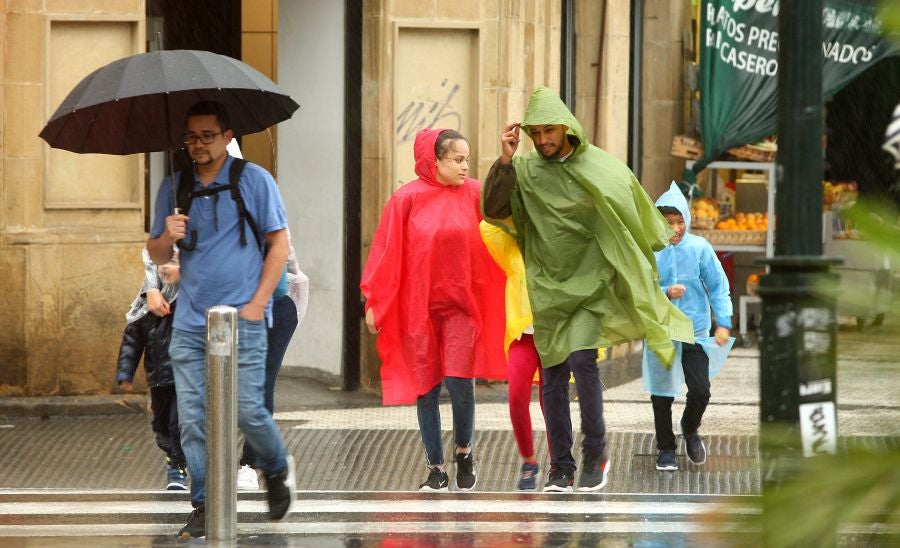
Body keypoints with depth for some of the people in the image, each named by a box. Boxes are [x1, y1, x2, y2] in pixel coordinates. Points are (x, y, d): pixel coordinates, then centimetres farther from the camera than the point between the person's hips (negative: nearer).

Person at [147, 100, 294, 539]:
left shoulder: (253, 181, 0)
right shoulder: (174, 187, 11)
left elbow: (278, 244, 0)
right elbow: (156, 255, 16)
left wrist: (258, 303, -8)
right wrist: (167, 236, -9)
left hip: (241, 320, -4)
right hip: (189, 322, 4)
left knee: (247, 409, -7)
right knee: (192, 418, -3)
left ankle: (277, 470, 22)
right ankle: (203, 505, 3)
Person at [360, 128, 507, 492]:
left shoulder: (474, 194, 3)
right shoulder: (408, 199, -2)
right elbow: (387, 252, -1)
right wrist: (374, 302, -2)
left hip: (461, 304, 0)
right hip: (418, 307, 0)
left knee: (459, 381, -11)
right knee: (426, 388, 3)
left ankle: (463, 451, 15)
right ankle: (436, 469, 13)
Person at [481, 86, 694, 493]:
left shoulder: (602, 168, -5)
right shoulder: (524, 169, -1)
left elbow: (641, 224, 4)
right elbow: (493, 210, -11)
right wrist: (504, 161, -20)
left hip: (590, 282, -3)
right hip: (548, 287, 3)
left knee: (582, 360, -18)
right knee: (553, 377, 3)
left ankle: (595, 452, -2)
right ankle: (561, 469, 10)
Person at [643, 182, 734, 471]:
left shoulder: (699, 248, -5)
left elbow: (718, 286, -1)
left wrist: (723, 322, -8)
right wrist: (665, 293, -21)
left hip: (695, 331, 0)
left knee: (700, 390, -4)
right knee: (662, 393, 8)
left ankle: (690, 428, 29)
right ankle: (665, 448, 26)